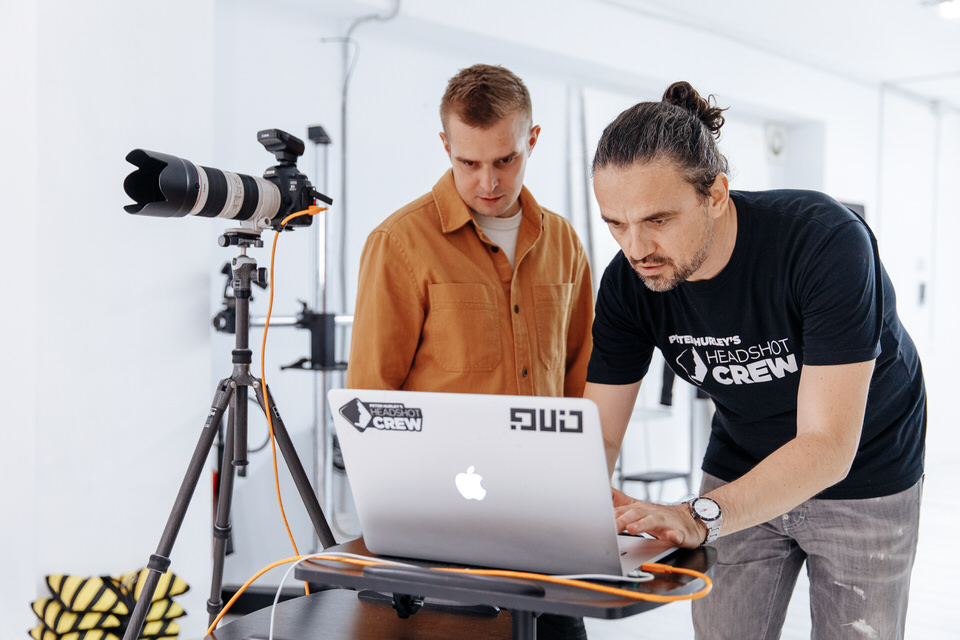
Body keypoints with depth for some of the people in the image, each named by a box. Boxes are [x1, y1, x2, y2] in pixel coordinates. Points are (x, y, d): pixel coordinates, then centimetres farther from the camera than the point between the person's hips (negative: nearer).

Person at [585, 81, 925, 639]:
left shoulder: (827, 241, -33)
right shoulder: (628, 284, -18)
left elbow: (828, 445, -36)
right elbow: (599, 432, -12)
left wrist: (697, 517, -50)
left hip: (863, 483, -3)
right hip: (740, 478, 3)